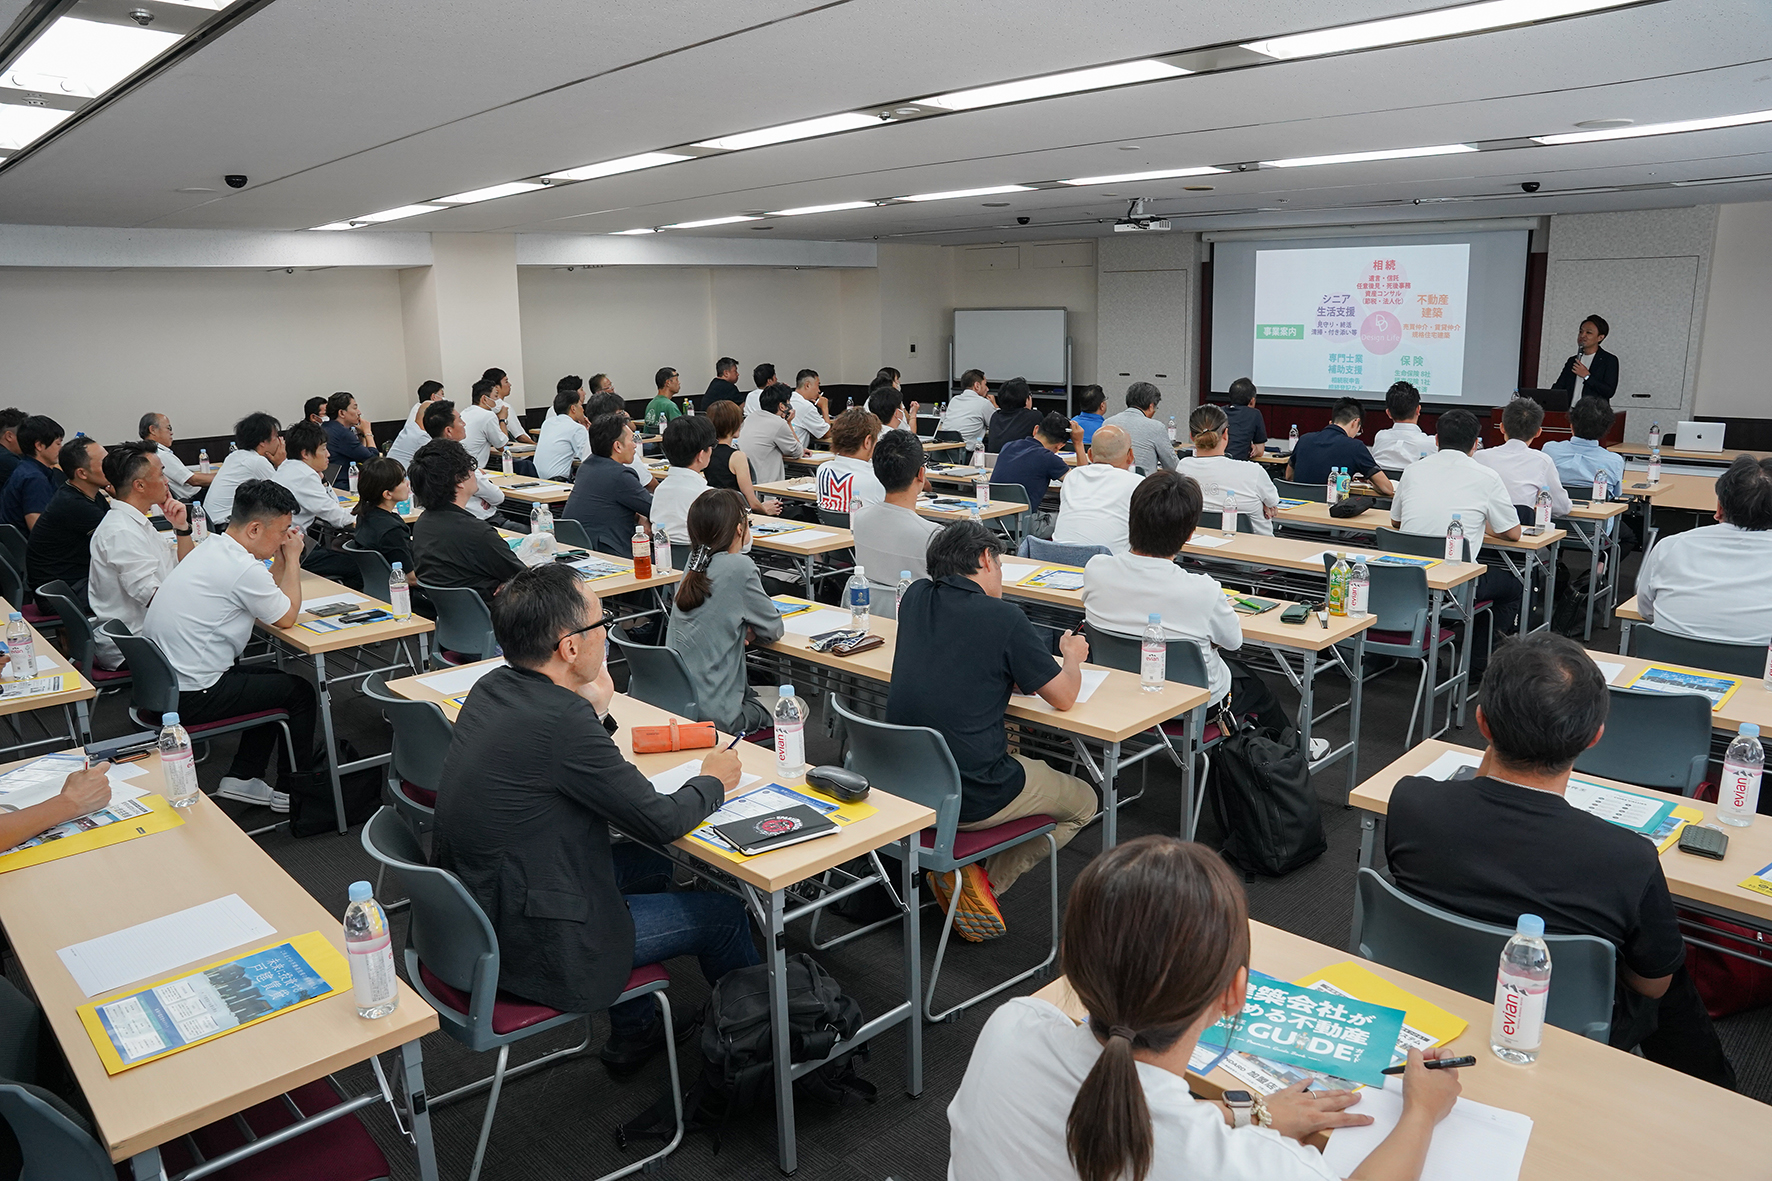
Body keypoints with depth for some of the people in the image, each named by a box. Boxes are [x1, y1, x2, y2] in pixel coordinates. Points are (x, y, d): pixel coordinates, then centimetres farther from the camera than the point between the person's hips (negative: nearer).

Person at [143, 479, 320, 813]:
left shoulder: (212, 547, 8)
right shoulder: (243, 569, -23)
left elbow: (266, 595, 18)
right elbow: (287, 617, -8)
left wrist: (283, 558, 6)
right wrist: (292, 558, 0)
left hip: (161, 681, 10)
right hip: (190, 698, -10)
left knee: (275, 678, 24)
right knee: (299, 691, 6)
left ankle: (242, 777, 24)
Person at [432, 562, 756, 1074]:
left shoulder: (492, 687, -2)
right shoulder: (560, 719, -29)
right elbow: (659, 822, -18)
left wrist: (596, 707, -1)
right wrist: (713, 782, 1)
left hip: (473, 908, 9)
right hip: (532, 948, -9)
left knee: (648, 867, 26)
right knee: (723, 912, 7)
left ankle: (633, 1035, 39)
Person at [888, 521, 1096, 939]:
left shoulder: (915, 598, 2)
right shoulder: (1003, 617, -15)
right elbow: (1063, 697, -3)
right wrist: (1072, 656, 17)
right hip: (973, 799, -6)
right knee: (1082, 801, 19)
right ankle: (981, 880, 3)